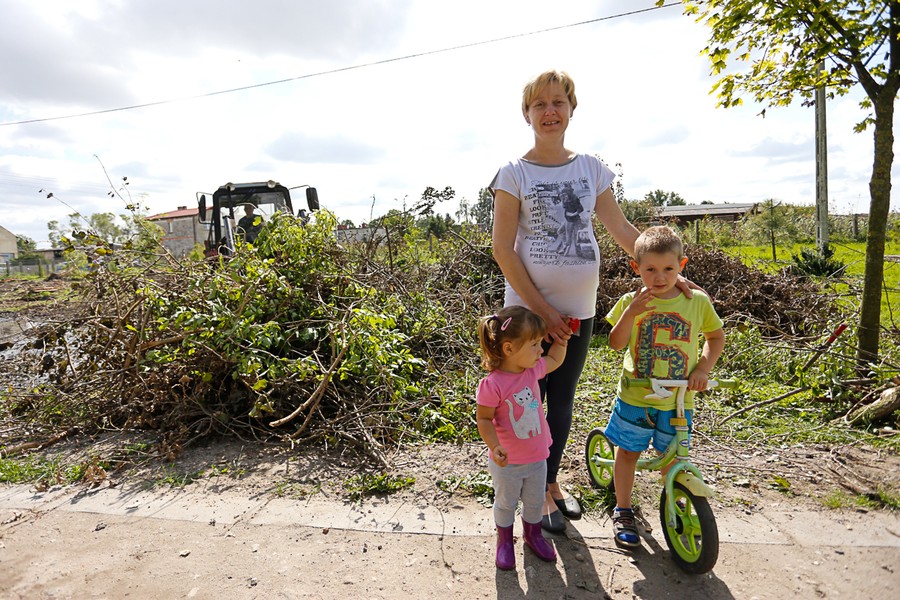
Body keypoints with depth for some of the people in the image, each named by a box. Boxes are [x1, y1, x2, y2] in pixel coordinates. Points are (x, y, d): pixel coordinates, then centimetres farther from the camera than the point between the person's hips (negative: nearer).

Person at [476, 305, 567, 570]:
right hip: (507, 462, -5)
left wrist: (562, 338, 1)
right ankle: (505, 541, 47)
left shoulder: (533, 369, -9)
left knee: (535, 502, 26)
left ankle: (532, 534, 53)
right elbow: (484, 419, -21)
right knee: (506, 503, 20)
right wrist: (495, 446, -34)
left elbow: (554, 360, 12)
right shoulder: (492, 384, -30)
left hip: (537, 457, 6)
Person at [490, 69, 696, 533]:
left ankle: (551, 482, 35)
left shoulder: (590, 168, 8)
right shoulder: (514, 173, -4)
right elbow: (502, 250, -9)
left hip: (578, 308, 4)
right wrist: (542, 310, -13)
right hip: (529, 308, -3)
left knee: (562, 401, 15)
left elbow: (621, 230, 12)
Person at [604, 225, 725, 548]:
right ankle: (622, 512, 30)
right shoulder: (631, 302, -6)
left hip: (678, 400, 1)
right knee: (627, 451, 11)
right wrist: (631, 313, -26)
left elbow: (716, 336, 12)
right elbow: (616, 343, -12)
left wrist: (703, 368, -1)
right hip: (635, 395, 0)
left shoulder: (697, 301, -3)